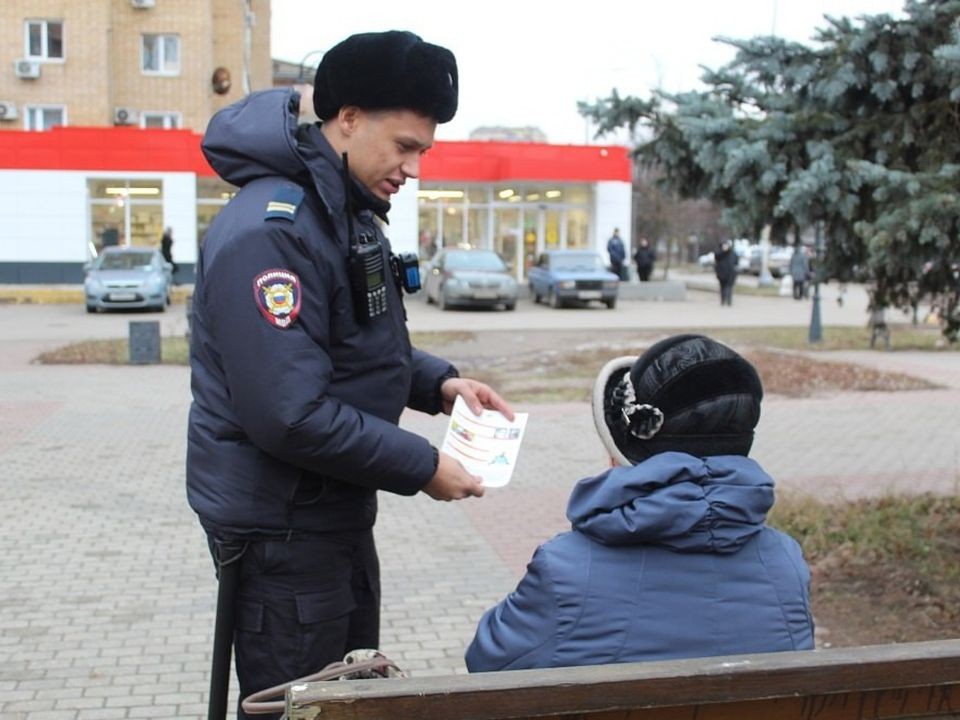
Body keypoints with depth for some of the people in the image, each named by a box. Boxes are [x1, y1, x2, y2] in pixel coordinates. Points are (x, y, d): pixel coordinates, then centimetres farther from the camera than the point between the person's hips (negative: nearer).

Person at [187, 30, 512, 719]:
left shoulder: (350, 214, 9)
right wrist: (423, 467, -21)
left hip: (339, 515, 10)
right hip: (282, 527, -10)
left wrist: (439, 382, 1)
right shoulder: (270, 229, -24)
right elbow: (289, 415, -30)